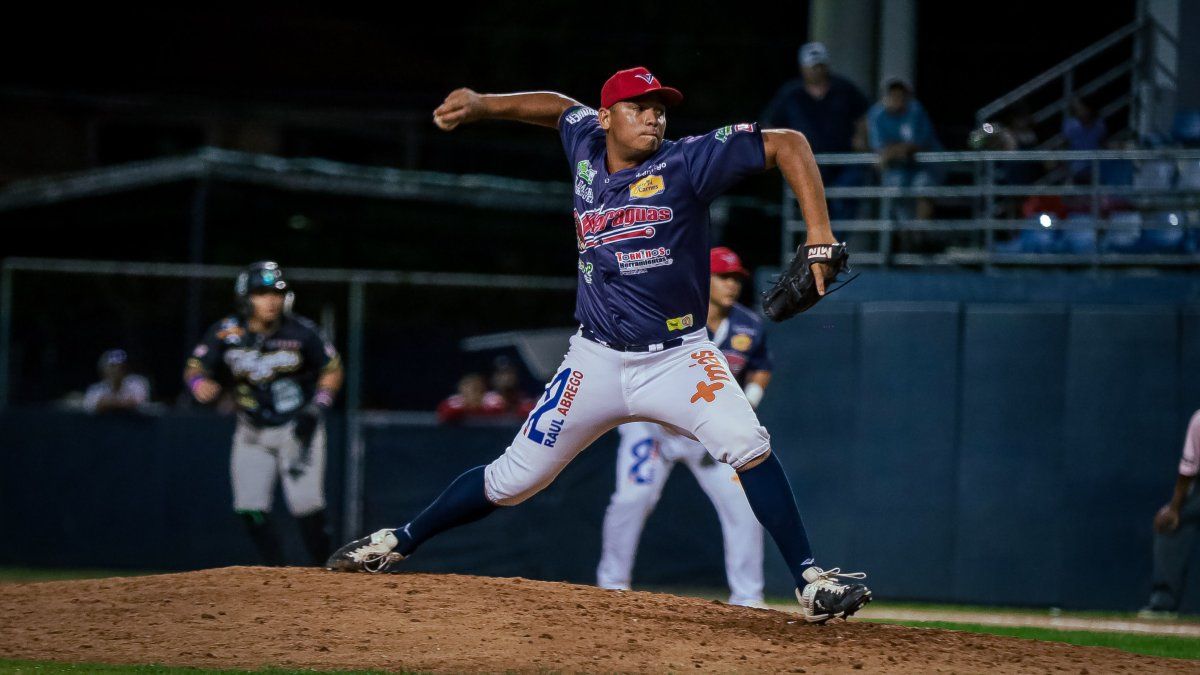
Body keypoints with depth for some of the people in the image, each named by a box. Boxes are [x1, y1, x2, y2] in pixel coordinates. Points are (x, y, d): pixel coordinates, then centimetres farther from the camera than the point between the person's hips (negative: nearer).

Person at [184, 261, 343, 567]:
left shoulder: (301, 332, -13)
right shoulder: (226, 333, -10)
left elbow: (332, 370, -3)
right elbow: (195, 369, -7)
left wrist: (315, 411, -16)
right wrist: (202, 385, -31)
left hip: (297, 427, -3)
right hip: (253, 432, 3)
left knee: (306, 504, -14)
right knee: (251, 509, -3)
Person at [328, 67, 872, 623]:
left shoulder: (686, 162, -12)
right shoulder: (587, 145, 2)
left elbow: (788, 144, -16)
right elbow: (561, 109, 27)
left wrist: (820, 239, -24)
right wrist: (483, 105, 18)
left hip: (679, 357, -3)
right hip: (597, 361, 3)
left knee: (747, 446, -27)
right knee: (513, 478, 6)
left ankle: (811, 584, -23)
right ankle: (397, 542, 25)